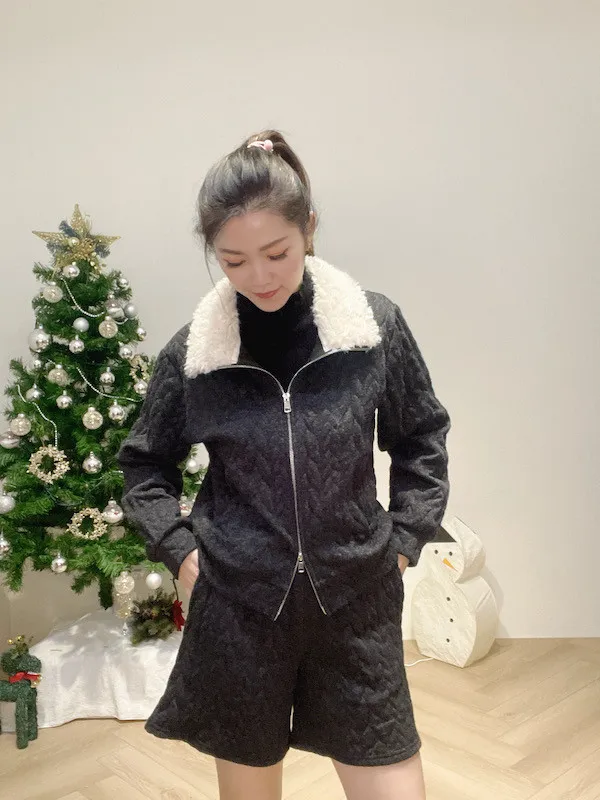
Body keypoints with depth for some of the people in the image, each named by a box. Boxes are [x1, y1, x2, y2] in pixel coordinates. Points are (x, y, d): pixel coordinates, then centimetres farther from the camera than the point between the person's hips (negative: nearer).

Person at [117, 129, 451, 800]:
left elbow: (420, 440, 7)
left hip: (357, 601, 0)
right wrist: (180, 550, -1)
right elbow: (146, 462, 10)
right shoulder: (191, 351, -5)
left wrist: (402, 543, 1)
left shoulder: (376, 326, -6)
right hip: (236, 605, 1)